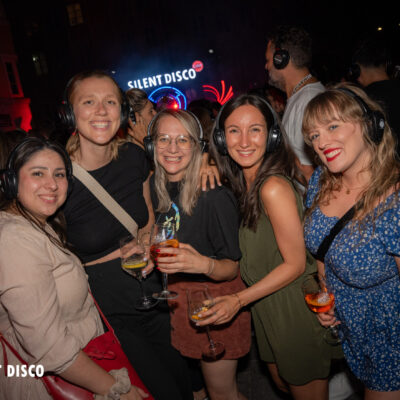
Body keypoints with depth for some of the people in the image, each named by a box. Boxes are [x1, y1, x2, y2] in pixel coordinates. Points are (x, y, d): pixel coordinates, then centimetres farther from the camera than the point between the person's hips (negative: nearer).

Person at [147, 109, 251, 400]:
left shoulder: (214, 193, -22)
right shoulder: (156, 186, -3)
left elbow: (232, 267, -18)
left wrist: (204, 264, -36)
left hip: (217, 301, -6)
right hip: (178, 296, 6)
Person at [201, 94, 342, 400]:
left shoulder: (274, 187, -27)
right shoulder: (245, 181, -2)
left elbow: (296, 264, -23)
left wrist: (239, 300, -21)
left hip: (296, 310, -8)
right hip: (268, 309, 8)